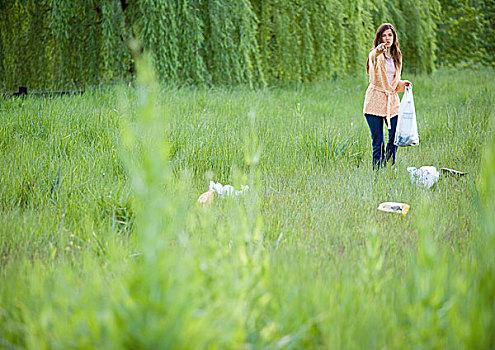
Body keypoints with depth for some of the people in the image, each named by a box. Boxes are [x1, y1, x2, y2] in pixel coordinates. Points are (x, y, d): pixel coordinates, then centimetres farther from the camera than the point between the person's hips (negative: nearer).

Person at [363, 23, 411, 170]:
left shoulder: (396, 56, 15)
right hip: (375, 101, -5)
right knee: (377, 143, -5)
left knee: (394, 139, 2)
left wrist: (402, 84, 2)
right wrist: (379, 50, -55)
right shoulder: (376, 54, -4)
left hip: (392, 101, 5)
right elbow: (373, 59, -32)